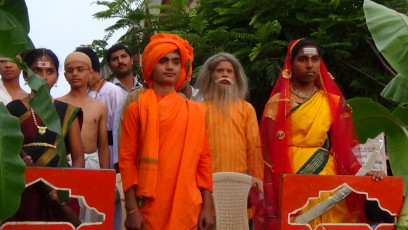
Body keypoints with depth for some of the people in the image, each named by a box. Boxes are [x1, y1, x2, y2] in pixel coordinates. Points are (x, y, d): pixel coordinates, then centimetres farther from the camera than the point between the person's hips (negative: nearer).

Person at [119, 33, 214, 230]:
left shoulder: (195, 112, 9)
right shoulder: (136, 110, 3)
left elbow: (204, 161, 8)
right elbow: (127, 160, -1)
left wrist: (207, 207, 2)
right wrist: (131, 209, -8)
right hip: (147, 209, -2)